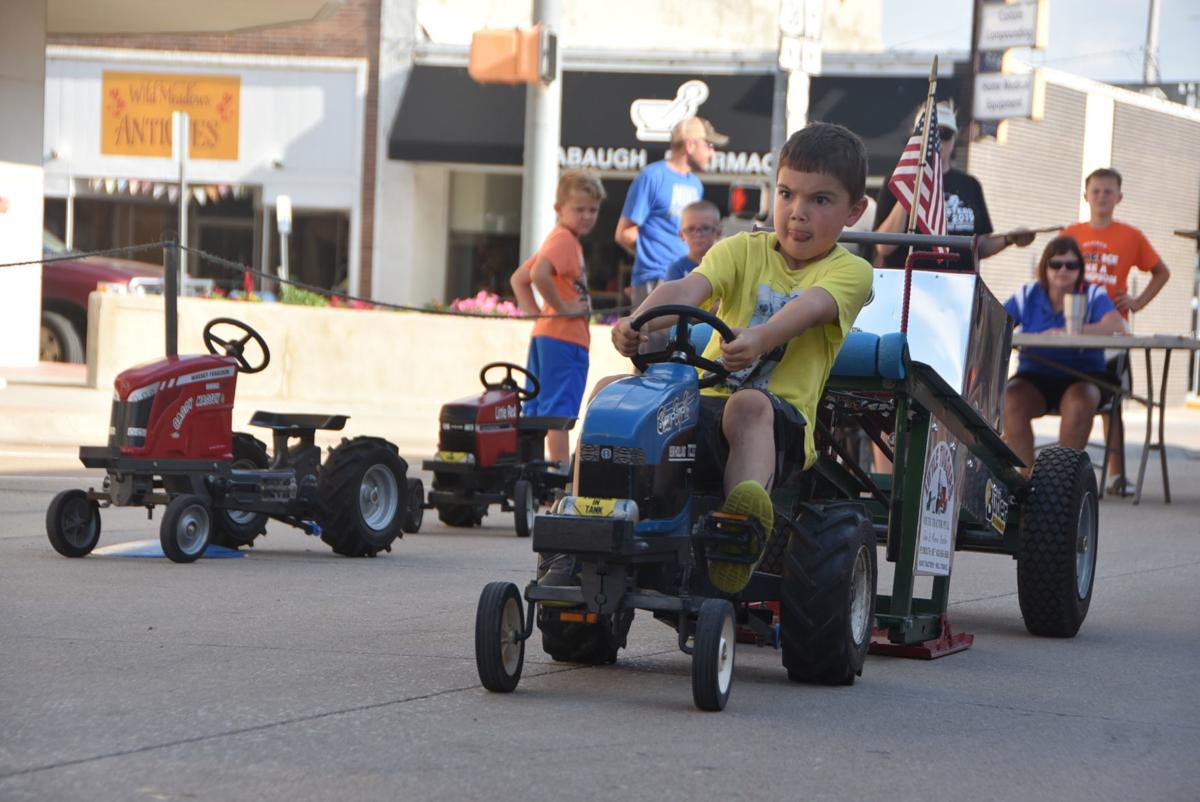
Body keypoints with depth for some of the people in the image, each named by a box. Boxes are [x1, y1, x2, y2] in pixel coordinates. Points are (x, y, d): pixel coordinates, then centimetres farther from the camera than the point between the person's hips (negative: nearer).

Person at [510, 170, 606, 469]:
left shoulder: (565, 240, 19)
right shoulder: (564, 239, -12)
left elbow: (519, 278, 23)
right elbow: (538, 275, -29)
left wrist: (534, 310, 12)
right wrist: (562, 307, -19)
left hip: (545, 335, 10)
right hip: (565, 337, -10)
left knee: (536, 410, 11)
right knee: (559, 409, -9)